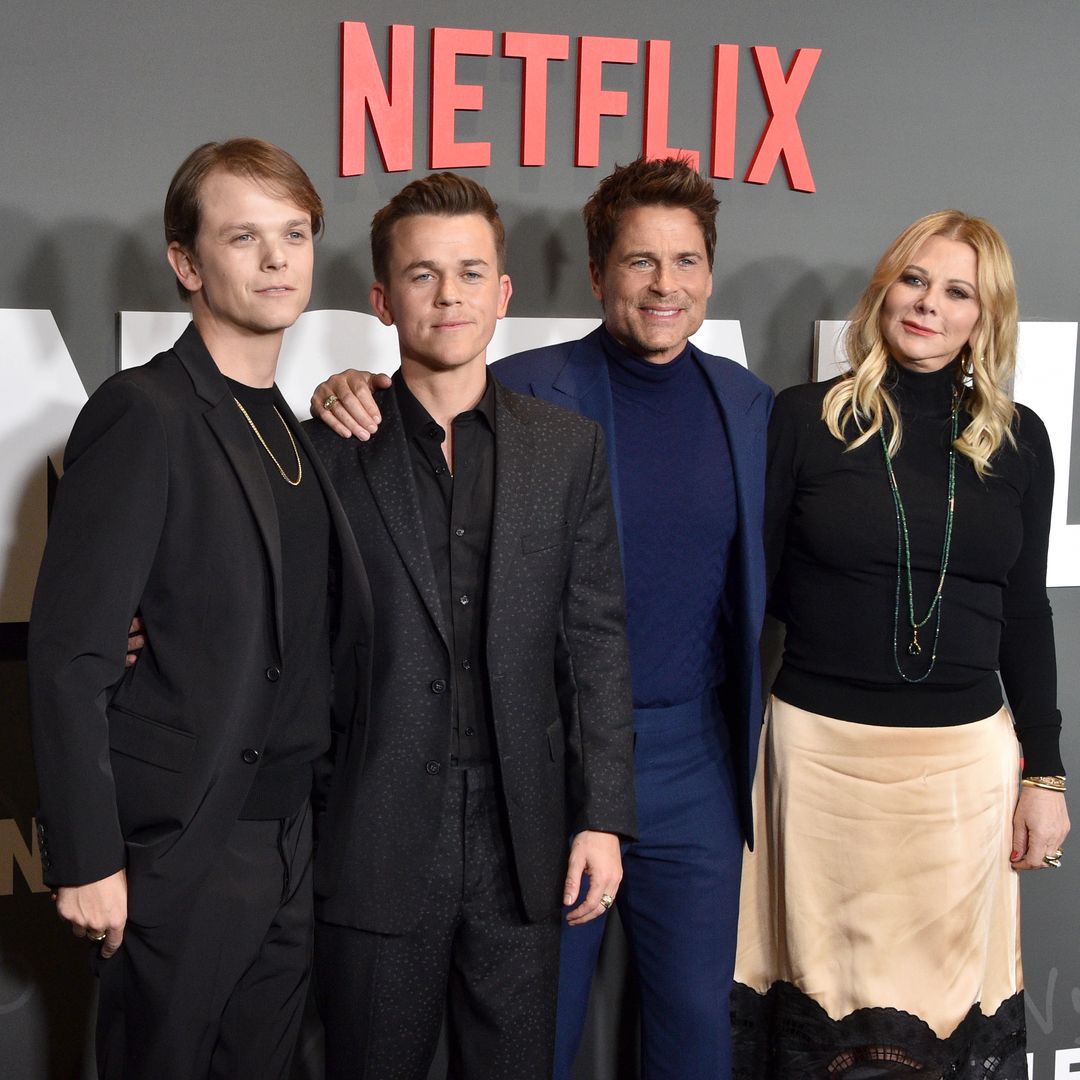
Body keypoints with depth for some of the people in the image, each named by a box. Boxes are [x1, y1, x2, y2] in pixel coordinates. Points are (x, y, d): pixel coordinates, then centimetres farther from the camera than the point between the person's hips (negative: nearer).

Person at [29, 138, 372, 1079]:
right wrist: (86, 861, -17)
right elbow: (71, 655, -17)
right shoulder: (144, 414, -13)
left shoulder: (292, 431, 11)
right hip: (179, 854, -7)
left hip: (285, 848, 7)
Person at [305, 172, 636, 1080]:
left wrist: (603, 816, 1)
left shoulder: (569, 447, 6)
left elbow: (595, 639, 4)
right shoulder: (330, 449, -1)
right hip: (375, 842, -1)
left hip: (522, 836, 2)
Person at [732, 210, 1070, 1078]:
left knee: (953, 978, 11)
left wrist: (1045, 772, 8)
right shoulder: (806, 418, -3)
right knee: (824, 982, 8)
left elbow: (1025, 612, 10)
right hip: (824, 747, -2)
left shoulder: (1017, 439, 5)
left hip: (966, 755, 2)